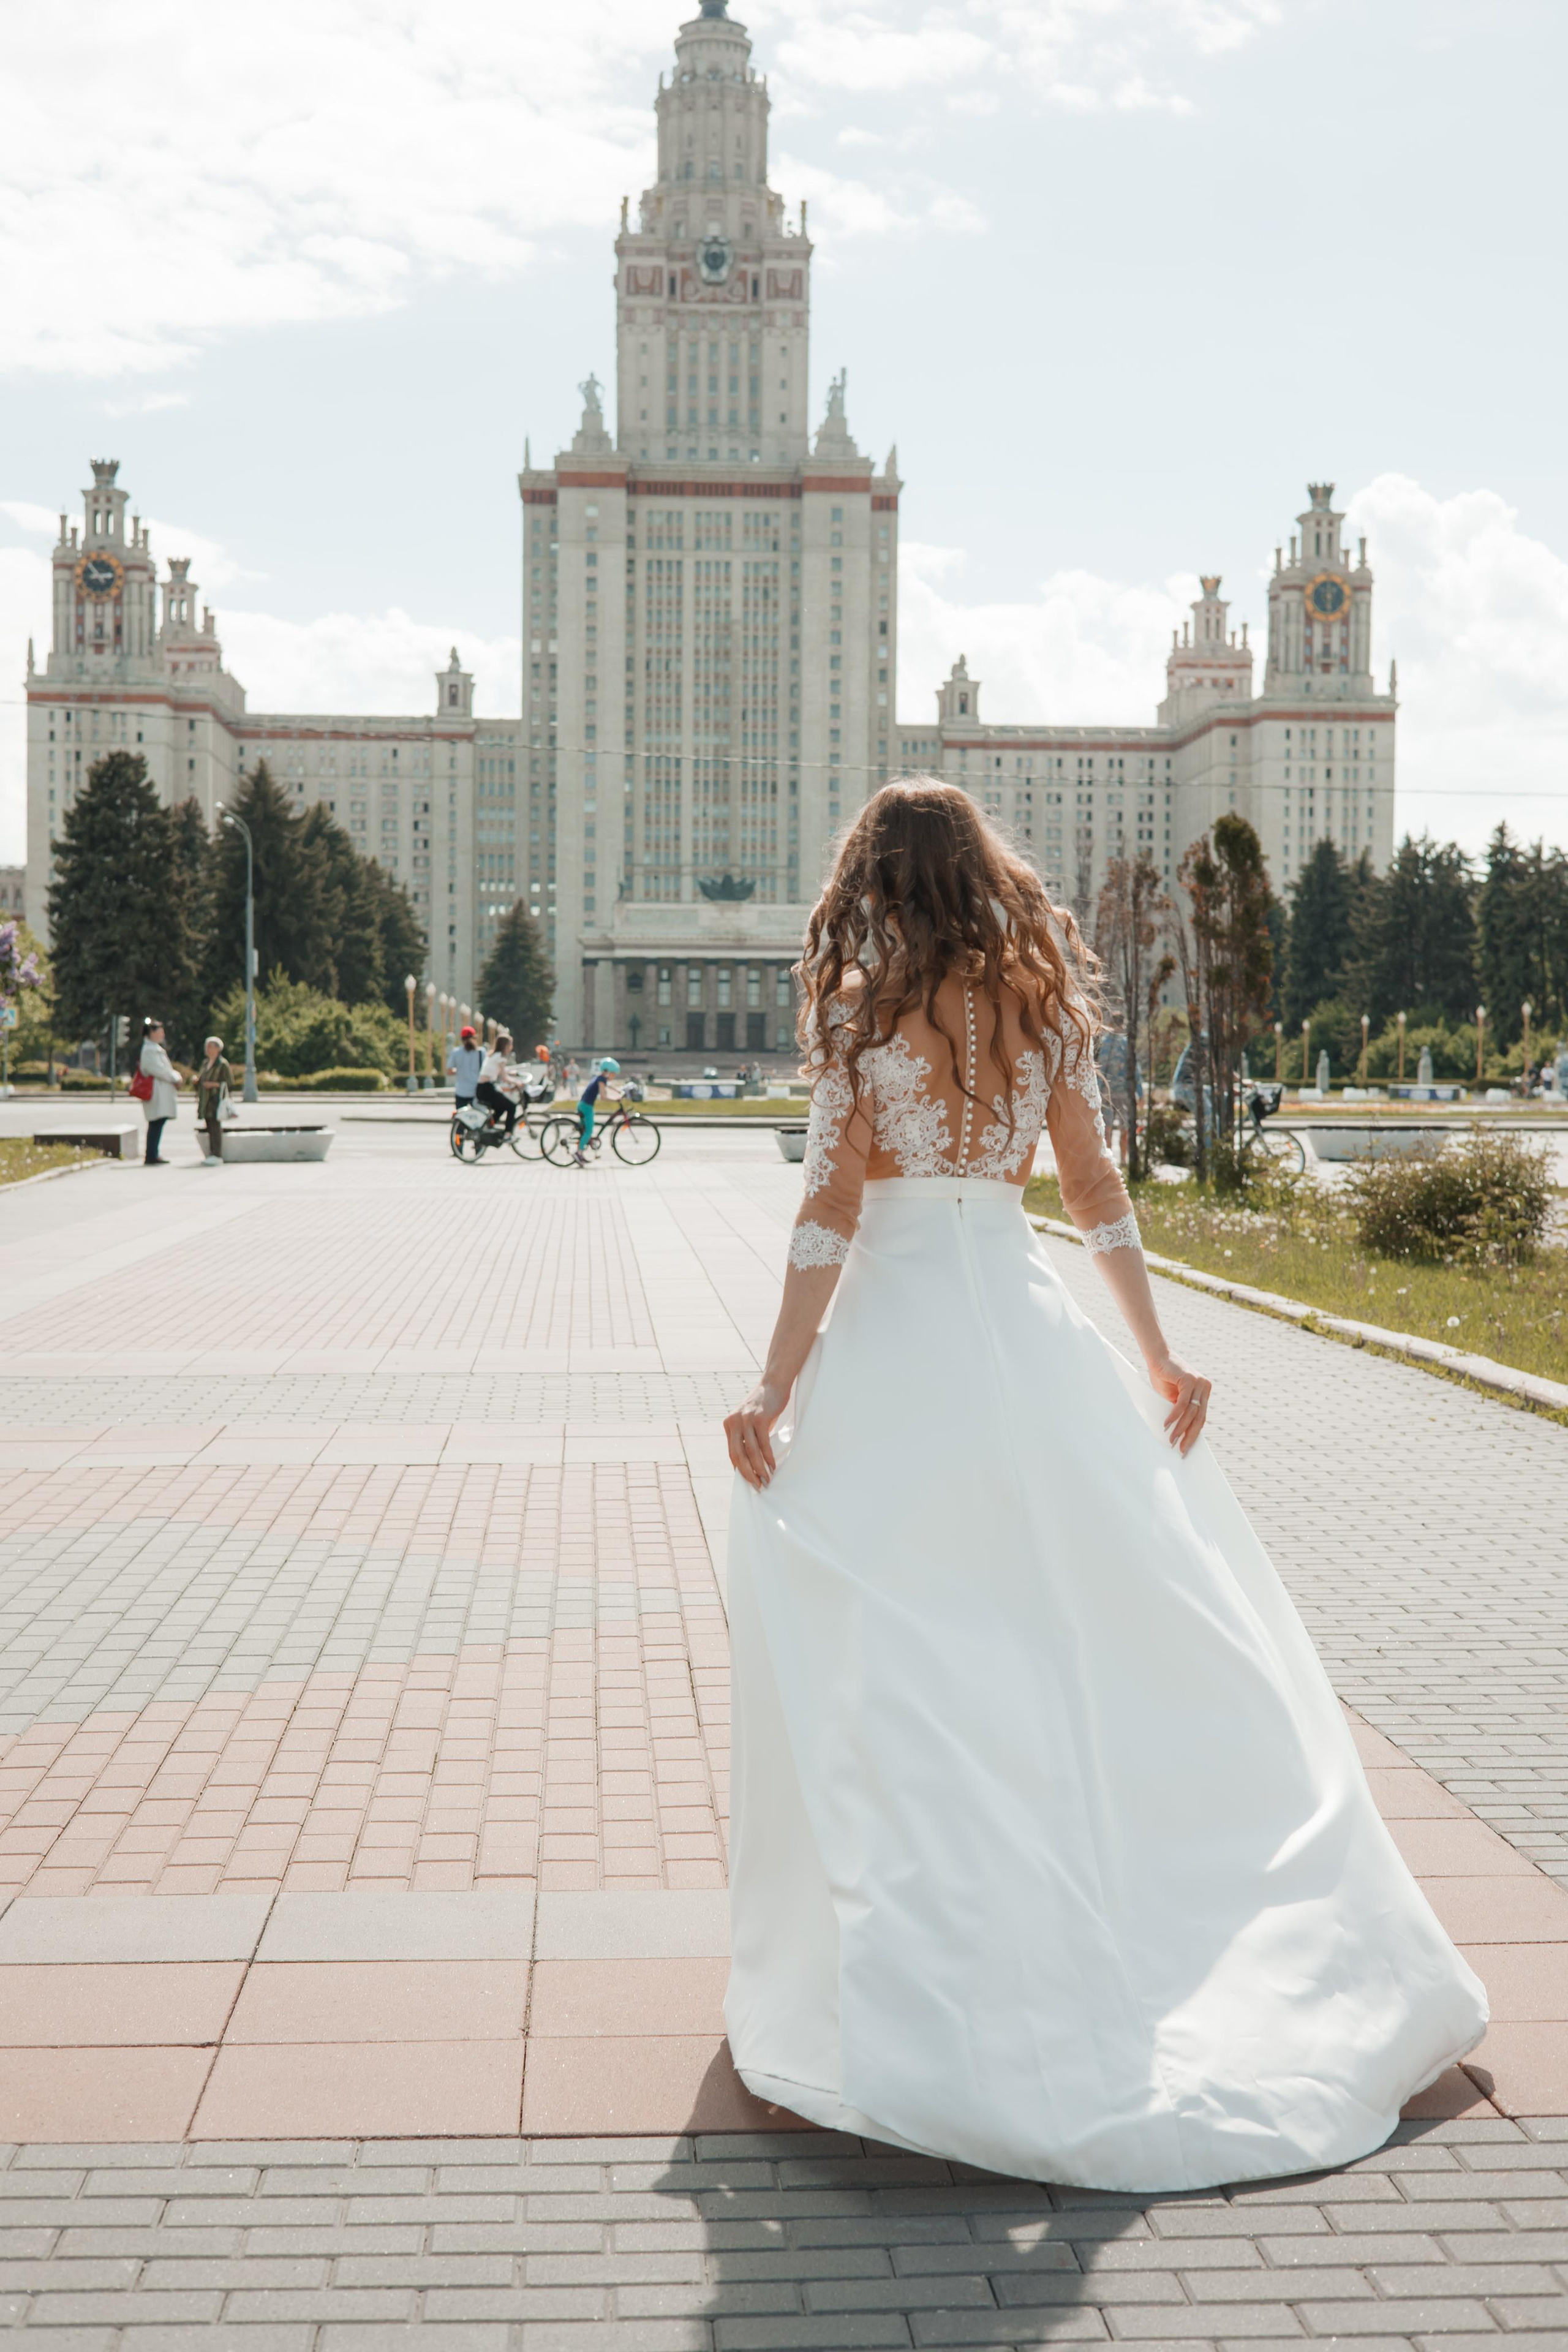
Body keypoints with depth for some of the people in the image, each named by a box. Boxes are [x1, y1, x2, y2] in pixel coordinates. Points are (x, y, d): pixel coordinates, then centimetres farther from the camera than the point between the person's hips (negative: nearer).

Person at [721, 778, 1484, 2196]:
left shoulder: (866, 1006, -5)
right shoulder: (1045, 1001, 7)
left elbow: (834, 1207, -11)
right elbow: (1097, 1191, 7)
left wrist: (775, 1389, -11)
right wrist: (1157, 1358, 11)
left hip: (896, 1334, -4)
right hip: (1028, 1331, 5)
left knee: (897, 1659, 3)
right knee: (1100, 1628, 14)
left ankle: (918, 1998, 7)